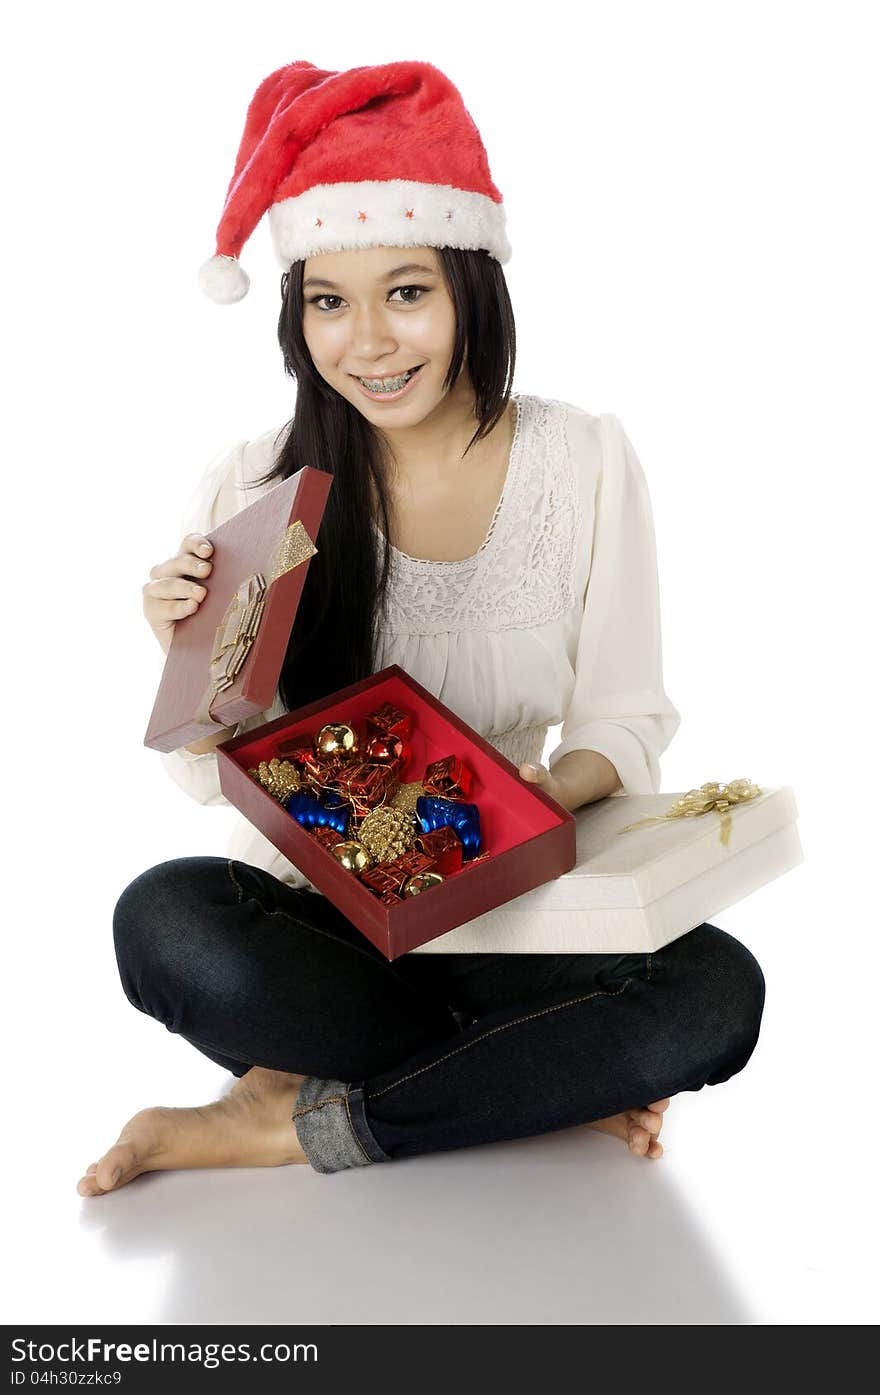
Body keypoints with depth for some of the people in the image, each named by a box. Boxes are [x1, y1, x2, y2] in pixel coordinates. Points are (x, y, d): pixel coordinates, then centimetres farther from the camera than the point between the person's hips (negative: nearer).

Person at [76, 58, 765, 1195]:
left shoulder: (585, 463, -4)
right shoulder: (254, 488, -5)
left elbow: (625, 726, -1)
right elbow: (213, 778, 0)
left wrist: (559, 788, -23)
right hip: (309, 915, 0)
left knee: (715, 992, -27)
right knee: (162, 922, -31)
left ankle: (297, 1120, -15)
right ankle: (555, 1081, -15)